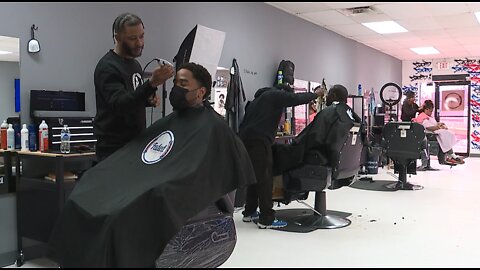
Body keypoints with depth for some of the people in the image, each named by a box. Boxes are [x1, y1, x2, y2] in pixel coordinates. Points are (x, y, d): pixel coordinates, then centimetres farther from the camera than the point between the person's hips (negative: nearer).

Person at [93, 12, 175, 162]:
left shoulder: (134, 64, 12)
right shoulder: (108, 67, -15)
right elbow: (120, 105, -29)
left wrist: (149, 100, 1)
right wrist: (152, 83, -41)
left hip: (136, 142, 8)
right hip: (113, 146, -8)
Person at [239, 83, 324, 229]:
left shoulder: (259, 98, 30)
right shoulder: (276, 95, 6)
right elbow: (297, 98, -1)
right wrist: (315, 94, 15)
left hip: (245, 138, 9)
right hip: (259, 140, -9)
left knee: (254, 176, 16)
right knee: (264, 178, -7)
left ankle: (249, 212, 23)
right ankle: (266, 219, -6)